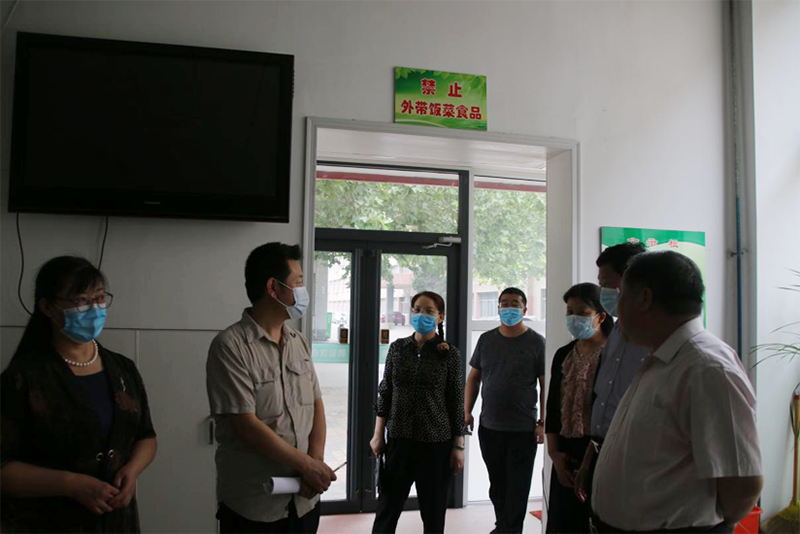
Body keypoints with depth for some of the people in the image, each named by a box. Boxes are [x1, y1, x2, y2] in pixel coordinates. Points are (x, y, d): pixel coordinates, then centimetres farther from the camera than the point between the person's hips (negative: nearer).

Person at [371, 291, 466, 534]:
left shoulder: (449, 353, -4)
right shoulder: (397, 348, 2)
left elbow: (457, 402, -3)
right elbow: (385, 394, 6)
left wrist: (458, 445, -4)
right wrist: (378, 435, 4)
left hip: (437, 443, -2)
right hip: (399, 440, 2)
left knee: (433, 513, 10)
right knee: (387, 509, 8)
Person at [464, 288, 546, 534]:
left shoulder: (536, 342, -3)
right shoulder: (486, 340, 7)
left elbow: (545, 384, -4)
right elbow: (474, 377, 12)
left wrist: (543, 422, -9)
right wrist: (467, 411, 5)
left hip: (523, 430, -3)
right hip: (489, 426, 4)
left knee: (517, 486, 4)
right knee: (496, 483, 15)